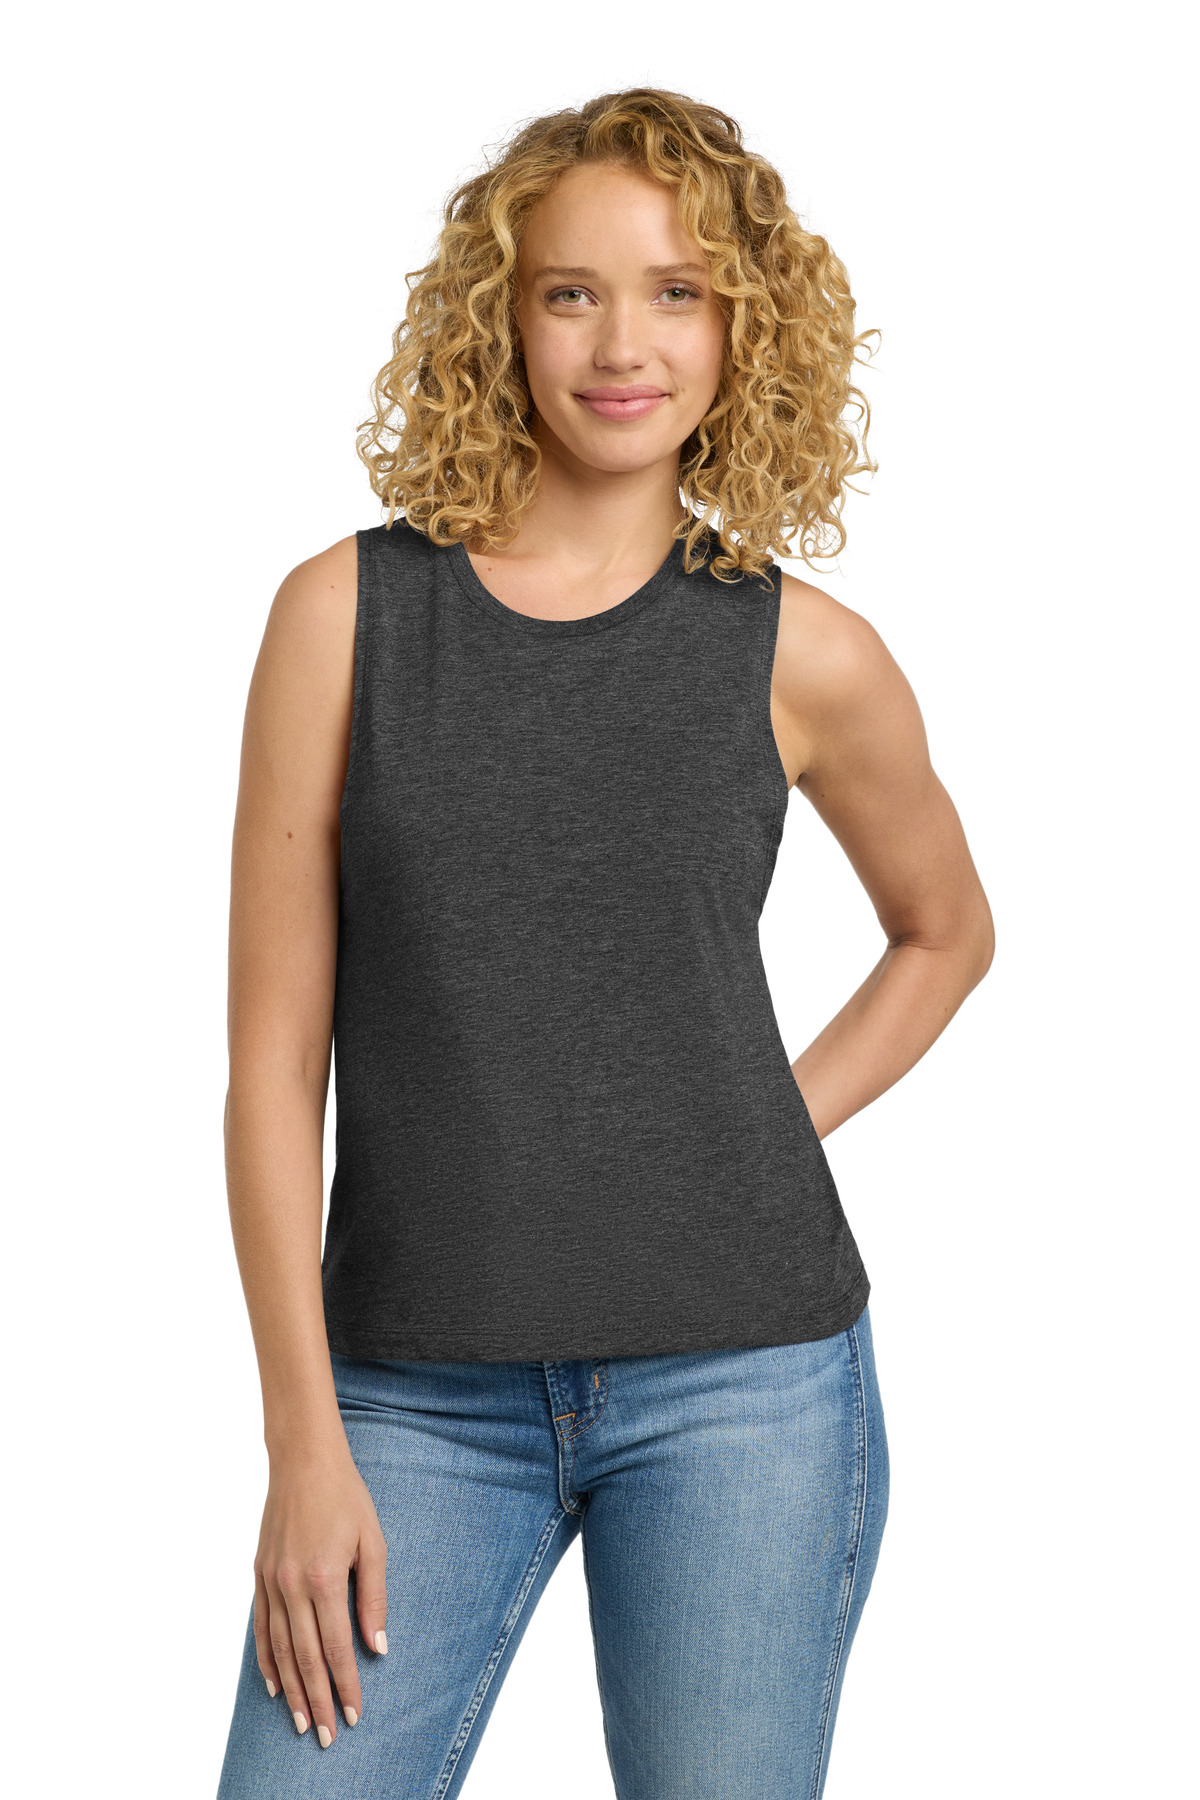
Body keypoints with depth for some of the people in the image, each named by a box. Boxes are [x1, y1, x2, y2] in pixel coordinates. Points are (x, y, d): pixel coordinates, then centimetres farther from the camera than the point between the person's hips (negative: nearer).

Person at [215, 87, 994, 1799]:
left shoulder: (801, 655, 1)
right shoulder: (348, 611, 0)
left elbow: (947, 932, 20)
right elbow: (274, 1060, -1)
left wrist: (777, 1133, 5)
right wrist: (304, 1441, -4)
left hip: (738, 1380, 0)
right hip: (419, 1394, 0)